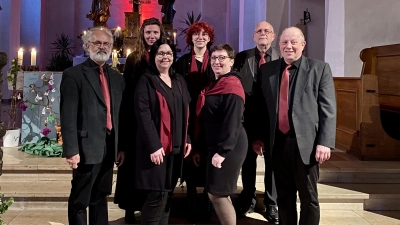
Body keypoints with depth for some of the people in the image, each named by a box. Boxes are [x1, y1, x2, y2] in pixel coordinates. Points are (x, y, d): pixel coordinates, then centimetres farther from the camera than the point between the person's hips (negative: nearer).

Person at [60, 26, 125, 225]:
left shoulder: (117, 78, 14)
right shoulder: (73, 74, -5)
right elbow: (68, 116, -12)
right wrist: (71, 150, -17)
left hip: (109, 147, 6)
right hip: (87, 147, -6)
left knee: (100, 198, 17)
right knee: (79, 201, 4)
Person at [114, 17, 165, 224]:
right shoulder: (133, 59, 4)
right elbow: (126, 92, 1)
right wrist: (126, 120, -6)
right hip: (137, 119, -1)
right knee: (134, 164, 5)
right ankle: (131, 207, 16)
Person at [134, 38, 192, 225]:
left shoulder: (179, 81, 14)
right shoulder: (146, 80, -6)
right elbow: (143, 114, -14)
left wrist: (187, 139, 9)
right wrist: (154, 145, -20)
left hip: (176, 145, 6)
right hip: (156, 146, -6)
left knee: (167, 192, 12)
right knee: (157, 194, -7)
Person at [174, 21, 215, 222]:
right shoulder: (183, 62, 5)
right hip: (189, 118, 0)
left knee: (208, 162, 4)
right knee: (190, 163, 2)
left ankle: (207, 206, 16)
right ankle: (191, 207, 12)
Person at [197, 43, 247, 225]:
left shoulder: (232, 85, -15)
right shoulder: (215, 84, 15)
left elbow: (232, 122, -21)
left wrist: (222, 151, -23)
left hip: (228, 147, -10)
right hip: (216, 146, 10)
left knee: (217, 193, -5)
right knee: (217, 193, 13)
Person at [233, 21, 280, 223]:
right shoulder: (242, 57, 2)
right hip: (249, 117, 2)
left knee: (273, 161, 10)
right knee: (248, 160, 14)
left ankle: (271, 204, 26)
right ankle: (248, 199, 33)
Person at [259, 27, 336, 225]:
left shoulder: (319, 68, 0)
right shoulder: (267, 69, 9)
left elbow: (328, 110, -5)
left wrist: (325, 142, -13)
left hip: (306, 142, -3)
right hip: (278, 142, 3)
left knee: (308, 197, 9)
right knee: (284, 195, 15)